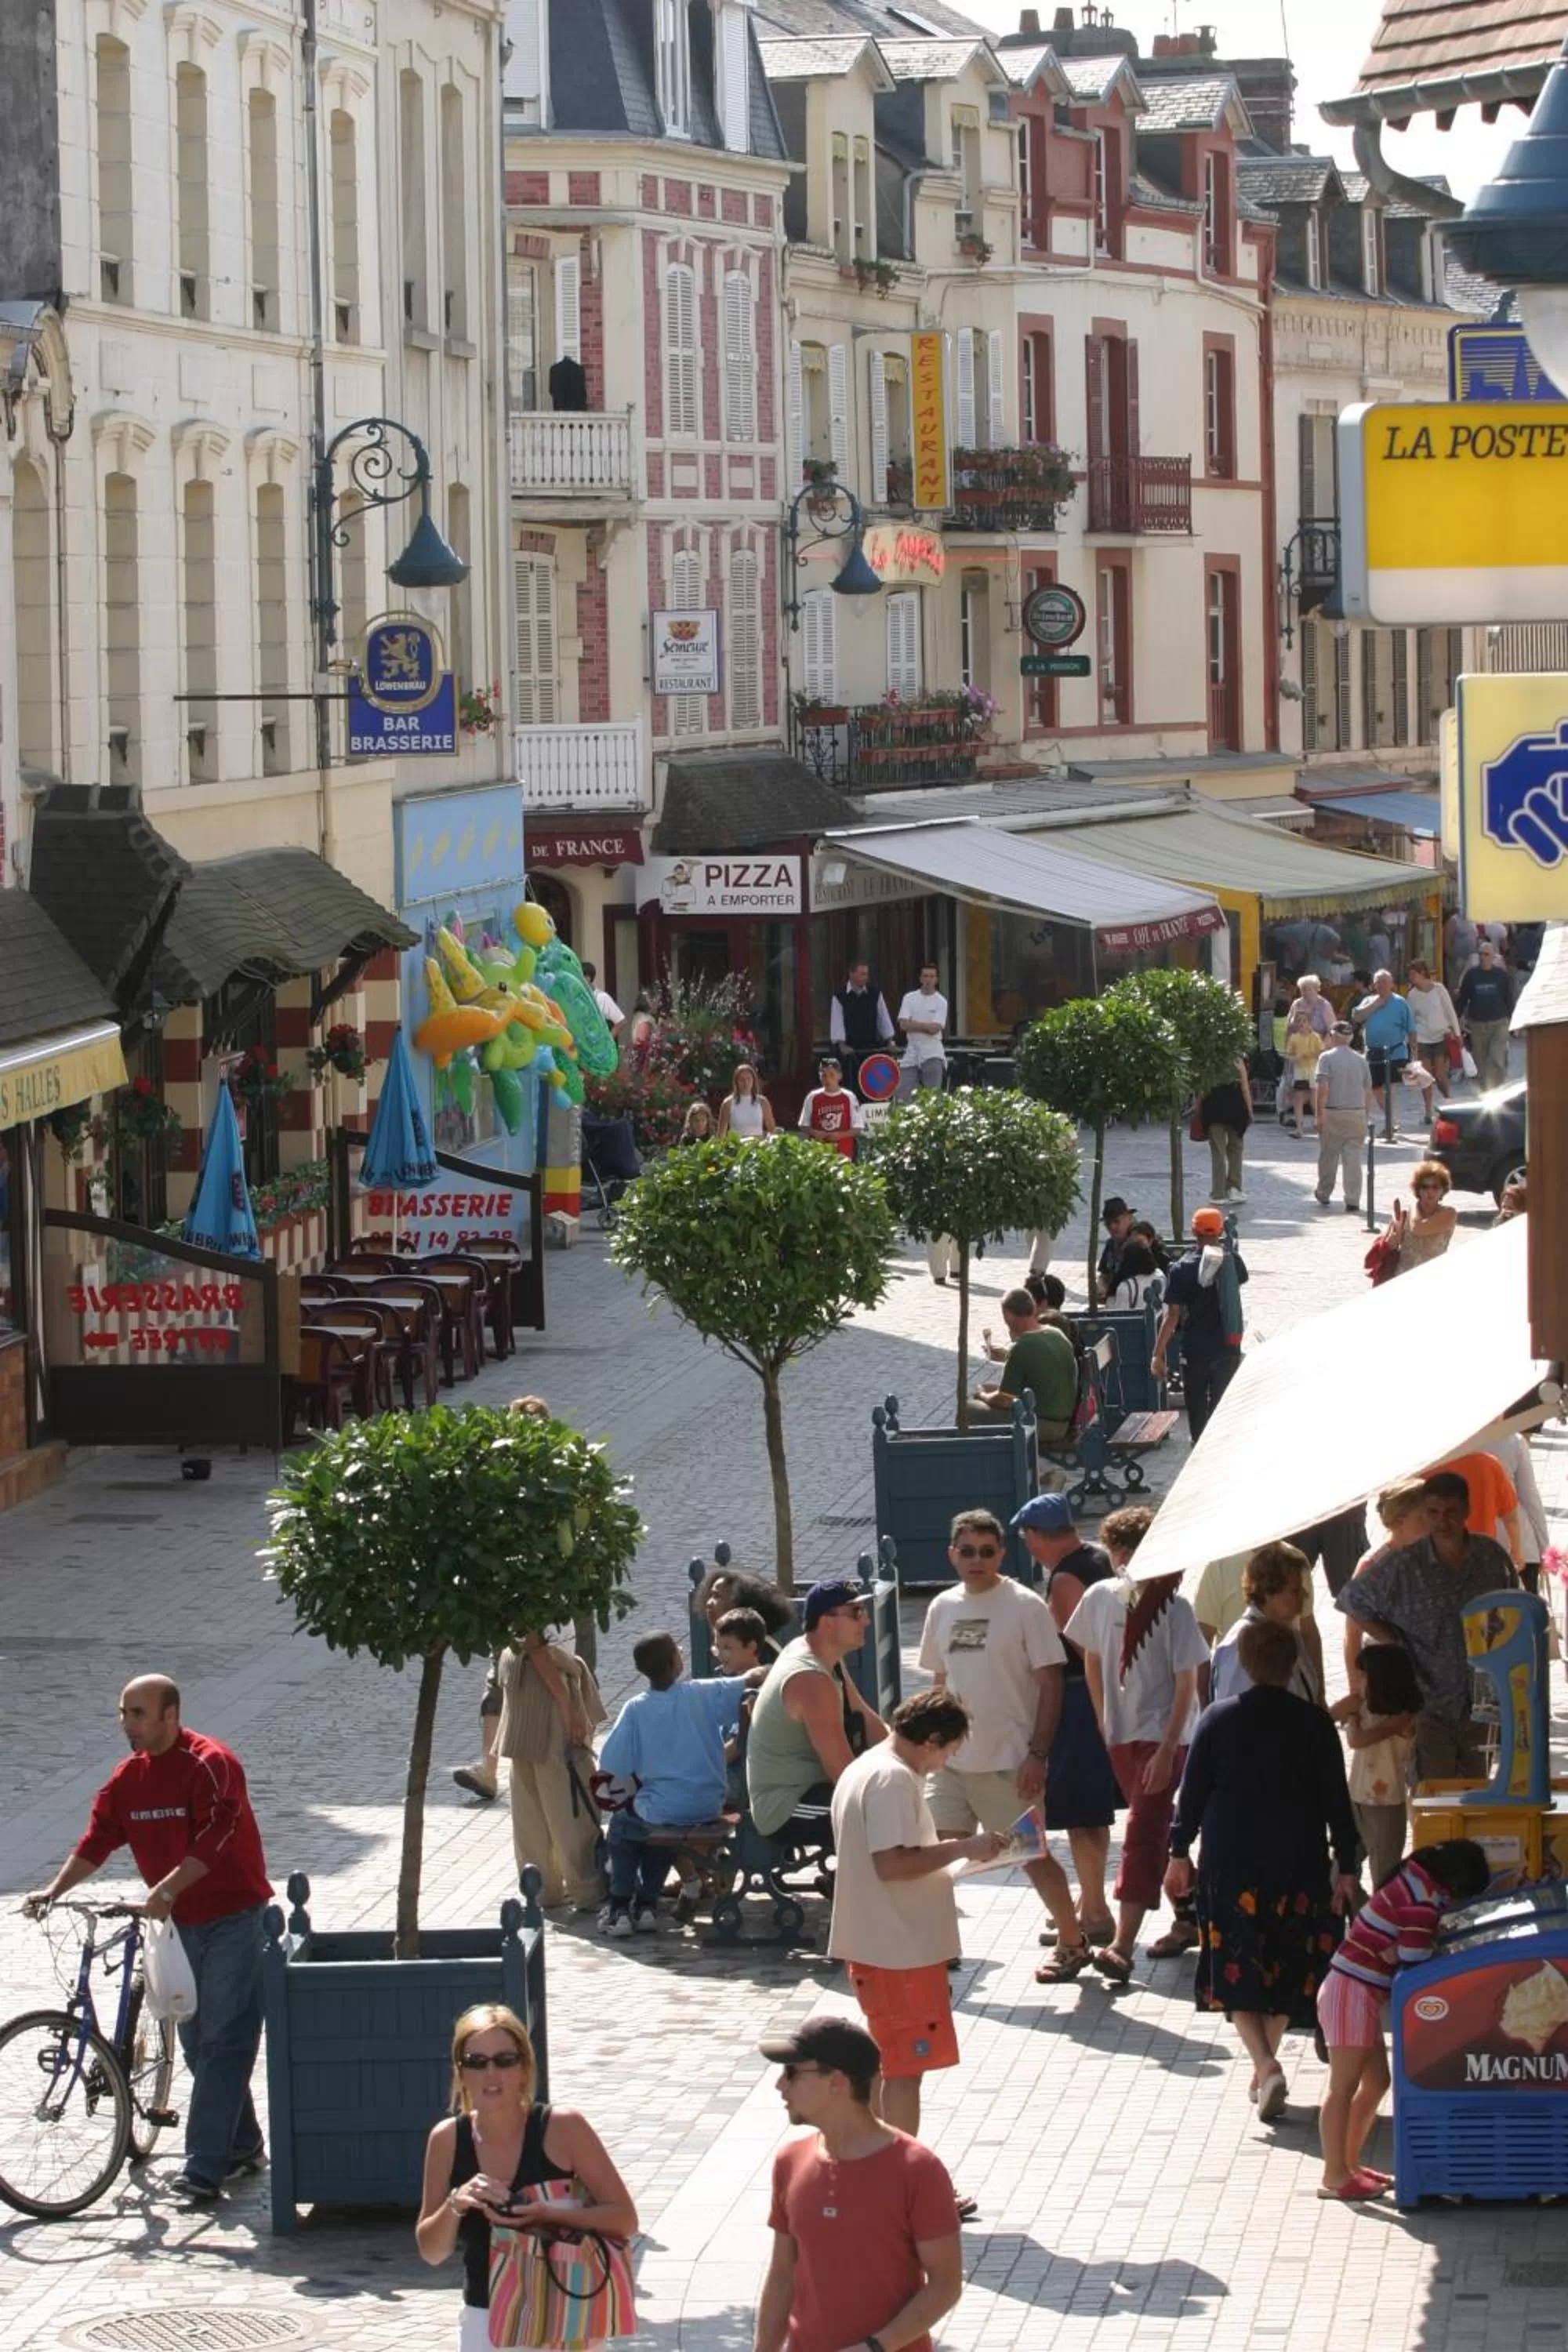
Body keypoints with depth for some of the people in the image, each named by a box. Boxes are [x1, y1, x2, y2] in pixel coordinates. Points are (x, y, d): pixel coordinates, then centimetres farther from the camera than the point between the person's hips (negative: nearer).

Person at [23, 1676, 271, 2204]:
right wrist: (53, 1891, -10)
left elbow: (213, 1838, -27)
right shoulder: (129, 1777, 6)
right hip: (180, 1922, 8)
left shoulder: (210, 1764, -17)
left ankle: (203, 2169, -15)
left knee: (222, 2041, -10)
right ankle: (243, 2147, 25)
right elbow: (96, 1840, 4)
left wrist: (168, 1888, -38)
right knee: (196, 2041, 11)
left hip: (232, 1917, -8)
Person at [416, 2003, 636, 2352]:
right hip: (485, 2323, 4)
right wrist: (454, 2205, -17)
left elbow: (624, 2219, -10)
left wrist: (548, 2216, -25)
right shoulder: (448, 2139, -1)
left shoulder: (562, 2128, -11)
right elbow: (431, 2252, 4)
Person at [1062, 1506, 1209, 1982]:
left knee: (1142, 1836, -15)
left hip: (1162, 1736, -6)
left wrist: (1167, 1750, -18)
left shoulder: (1173, 1607, -13)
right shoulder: (1100, 1599, 1)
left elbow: (1187, 1683, -13)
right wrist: (1102, 1721, 11)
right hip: (1120, 1735, 6)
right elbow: (1092, 1659, 16)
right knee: (1153, 1834, 17)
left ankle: (1122, 1947, -23)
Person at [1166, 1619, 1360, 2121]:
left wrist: (1180, 1853, 12)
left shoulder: (1219, 1720, -3)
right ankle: (1265, 2067, 21)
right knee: (1284, 1970, 15)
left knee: (1237, 1974, 1)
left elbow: (1192, 1792, 1)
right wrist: (1347, 1867, 5)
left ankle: (1265, 2065, -18)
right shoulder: (1314, 1724, -3)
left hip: (1229, 1867, -1)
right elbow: (1336, 1800, -2)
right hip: (1298, 1867, 1)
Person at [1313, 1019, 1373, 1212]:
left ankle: (1324, 1196, 28)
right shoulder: (1360, 1060, 7)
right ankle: (1353, 1202, -4)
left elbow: (1323, 1088, -14)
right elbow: (1368, 1091, 9)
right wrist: (1367, 1116, 19)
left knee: (1328, 1157, 13)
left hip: (1333, 1113, -3)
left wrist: (1321, 1115, -13)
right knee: (1353, 1158, 2)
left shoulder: (1327, 1058, -5)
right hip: (1357, 1113, 3)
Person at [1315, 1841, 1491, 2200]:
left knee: (1376, 2082, 15)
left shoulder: (1415, 1879, 9)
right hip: (1353, 1991, -10)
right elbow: (1413, 1967, -19)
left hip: (1363, 1992, 10)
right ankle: (1335, 2177, -1)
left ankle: (1348, 2163, 23)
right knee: (1343, 2087, -5)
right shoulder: (1424, 1903, -21)